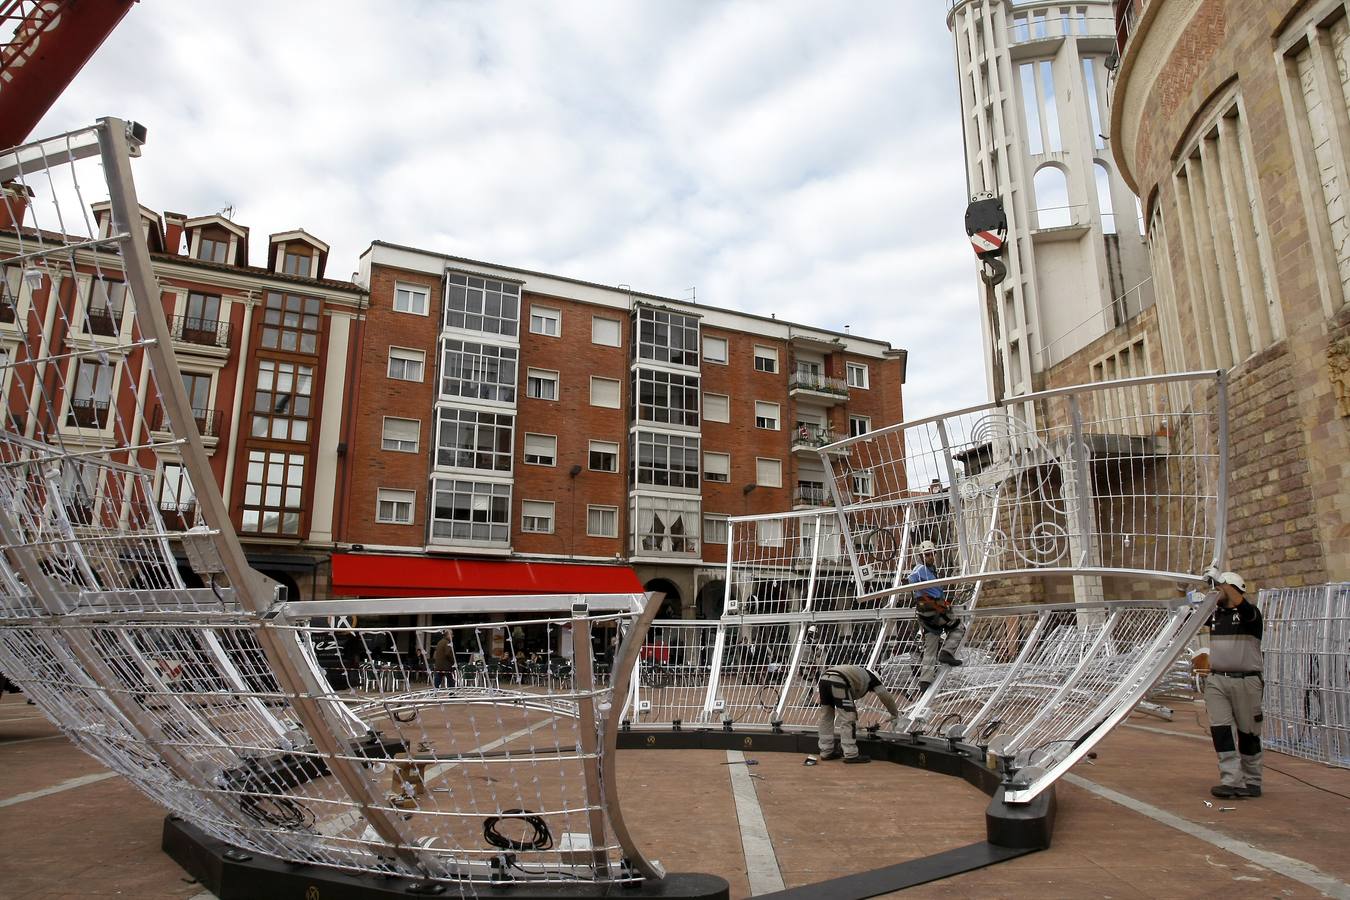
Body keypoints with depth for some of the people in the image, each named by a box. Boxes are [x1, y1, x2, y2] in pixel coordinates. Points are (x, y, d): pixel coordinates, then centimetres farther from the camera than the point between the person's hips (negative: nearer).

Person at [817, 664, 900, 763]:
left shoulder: (857, 672, 40)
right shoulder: (871, 676, 23)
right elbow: (885, 697, 23)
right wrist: (895, 714, 38)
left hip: (824, 678, 8)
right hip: (838, 681, -8)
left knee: (826, 717, 17)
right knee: (847, 719, 0)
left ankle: (826, 752, 24)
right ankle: (850, 755, 2)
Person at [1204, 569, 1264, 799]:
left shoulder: (1250, 614, -6)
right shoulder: (1215, 614, 11)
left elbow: (1240, 603, -28)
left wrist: (1219, 580, -24)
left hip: (1245, 681, -5)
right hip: (1216, 681, 5)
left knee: (1248, 733, 7)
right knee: (1220, 730, -4)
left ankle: (1251, 782, 19)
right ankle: (1232, 781, -2)